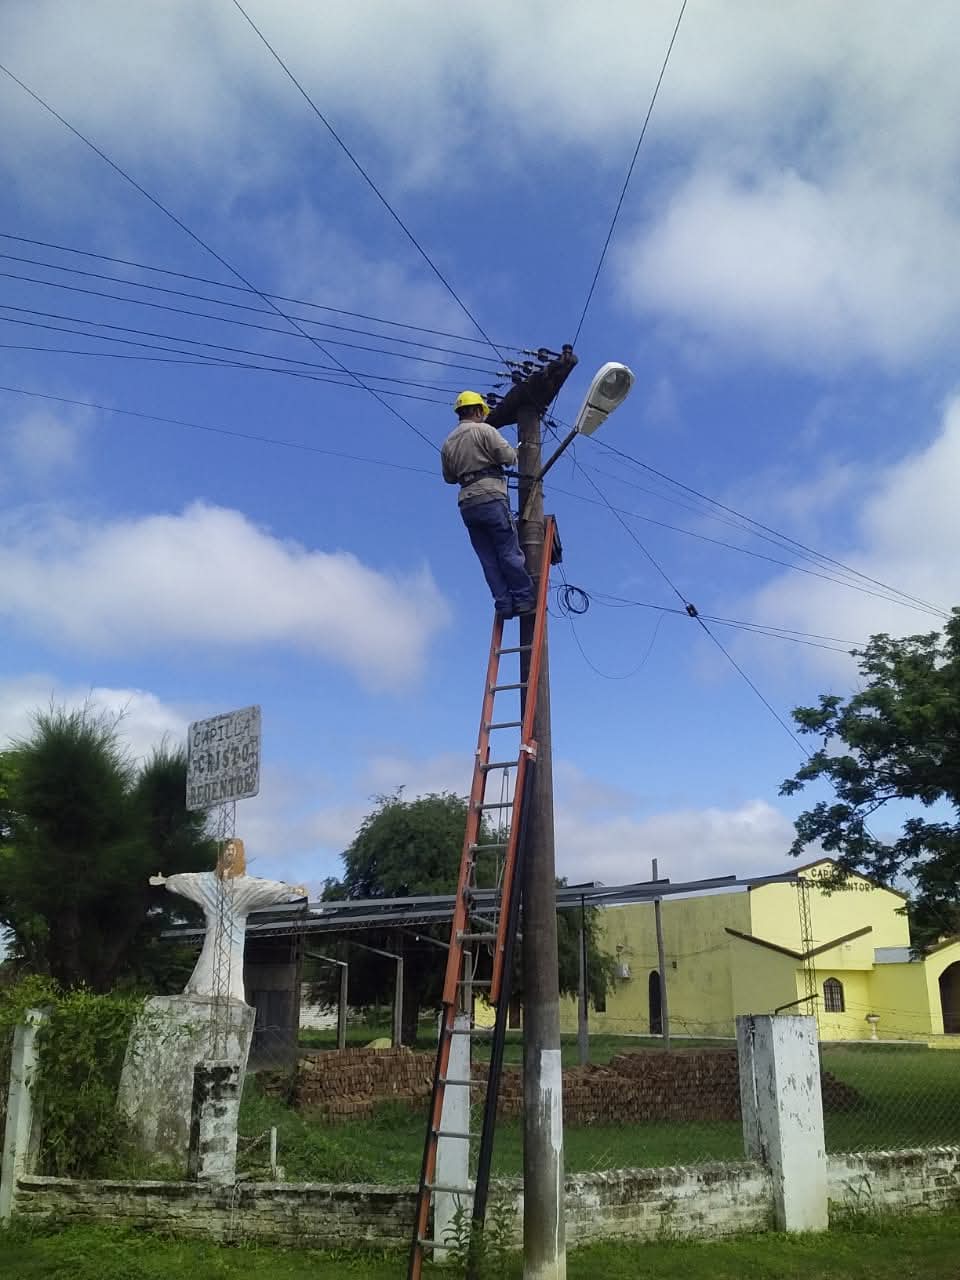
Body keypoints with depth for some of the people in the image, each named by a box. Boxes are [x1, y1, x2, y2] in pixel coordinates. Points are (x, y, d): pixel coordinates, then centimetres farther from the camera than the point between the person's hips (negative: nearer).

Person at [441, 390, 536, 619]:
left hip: (467, 504, 6)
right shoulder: (483, 430, -2)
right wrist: (512, 451, 14)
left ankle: (504, 603, 2)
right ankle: (524, 598, -3)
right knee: (509, 552, -3)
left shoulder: (448, 443, 18)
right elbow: (509, 457, -8)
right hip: (491, 497, -6)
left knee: (488, 558, 4)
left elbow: (449, 477, 23)